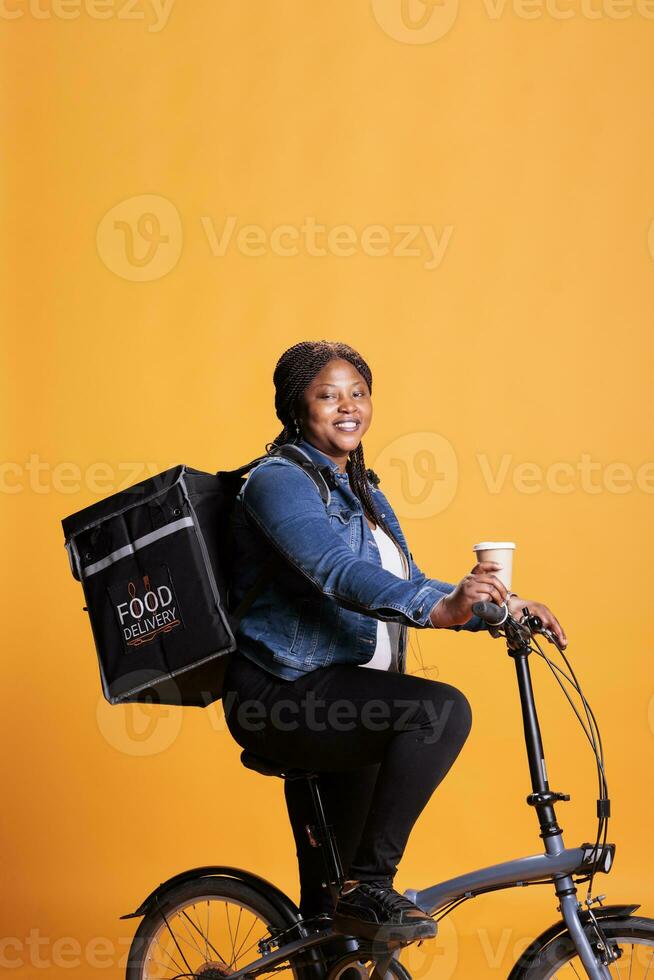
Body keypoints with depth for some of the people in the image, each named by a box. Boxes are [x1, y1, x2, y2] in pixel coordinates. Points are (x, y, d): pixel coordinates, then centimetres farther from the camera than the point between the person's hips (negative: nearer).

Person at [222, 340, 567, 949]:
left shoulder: (362, 493, 19)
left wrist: (501, 607, -1)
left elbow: (404, 590, 15)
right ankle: (370, 886, -24)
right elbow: (338, 571, -29)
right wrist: (439, 608, -44)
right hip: (284, 693, -10)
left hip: (334, 703, 10)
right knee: (443, 711, -30)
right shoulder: (278, 480, -11)